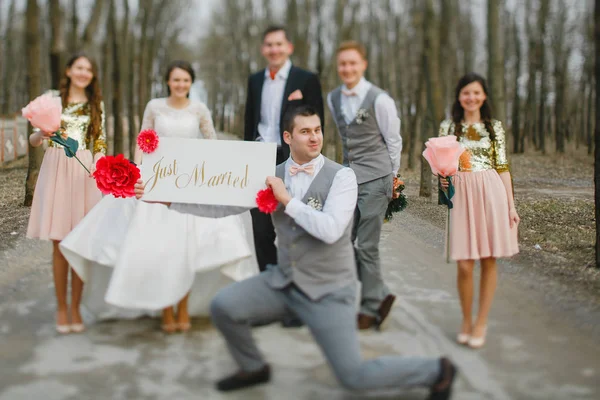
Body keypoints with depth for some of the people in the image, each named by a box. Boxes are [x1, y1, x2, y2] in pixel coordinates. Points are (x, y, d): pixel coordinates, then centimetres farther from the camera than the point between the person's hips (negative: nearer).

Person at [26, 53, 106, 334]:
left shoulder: (96, 104, 11)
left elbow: (100, 144, 8)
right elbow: (34, 139, 3)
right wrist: (41, 134, -20)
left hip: (84, 173, 1)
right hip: (55, 171, -1)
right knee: (59, 243, 1)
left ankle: (75, 306, 12)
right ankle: (61, 306, 13)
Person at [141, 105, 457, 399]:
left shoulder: (341, 176, -14)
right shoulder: (272, 176, 1)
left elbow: (330, 230, -27)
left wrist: (287, 199, -21)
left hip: (328, 290, -5)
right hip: (284, 281, 5)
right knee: (223, 306, -8)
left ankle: (437, 371, 17)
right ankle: (253, 368, 21)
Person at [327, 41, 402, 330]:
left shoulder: (379, 100, -9)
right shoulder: (333, 98, 8)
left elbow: (394, 141, 0)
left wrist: (390, 176, 7)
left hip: (374, 180, -6)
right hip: (348, 177, 6)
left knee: (367, 246, -4)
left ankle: (371, 309, 12)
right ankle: (380, 294, 20)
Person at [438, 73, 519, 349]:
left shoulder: (495, 127, 8)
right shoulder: (448, 127, 7)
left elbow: (502, 168, 7)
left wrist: (511, 205, 4)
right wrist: (442, 178, -11)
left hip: (491, 193, 1)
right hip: (461, 194, 0)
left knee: (489, 260, 3)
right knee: (464, 264, -4)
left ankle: (481, 323, 16)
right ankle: (466, 320, 18)